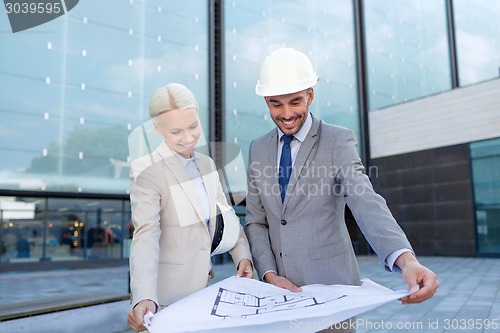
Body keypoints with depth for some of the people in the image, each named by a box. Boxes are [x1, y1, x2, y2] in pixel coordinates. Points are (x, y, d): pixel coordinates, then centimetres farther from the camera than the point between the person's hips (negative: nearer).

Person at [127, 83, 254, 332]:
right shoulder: (147, 172, -16)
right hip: (167, 295, -6)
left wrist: (243, 254, -6)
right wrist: (144, 297, -38)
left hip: (203, 286, 6)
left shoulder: (206, 164, 4)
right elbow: (146, 237, -25)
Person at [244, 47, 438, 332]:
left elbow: (366, 203, -22)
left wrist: (406, 260, -38)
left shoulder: (338, 141, -9)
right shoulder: (258, 149, 4)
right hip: (279, 289, 4)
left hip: (329, 287, -3)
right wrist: (270, 275, -8)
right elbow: (255, 221, 6)